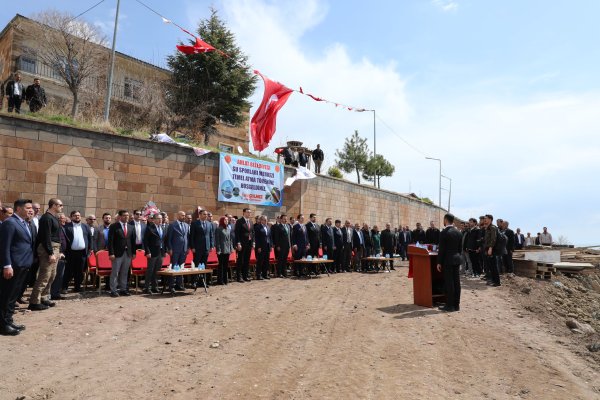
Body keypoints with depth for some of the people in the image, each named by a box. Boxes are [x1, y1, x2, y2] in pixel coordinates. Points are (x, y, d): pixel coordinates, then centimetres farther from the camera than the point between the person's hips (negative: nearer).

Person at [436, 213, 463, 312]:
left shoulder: (444, 233, -14)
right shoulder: (459, 232, 7)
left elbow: (441, 249, -13)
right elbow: (460, 248, 11)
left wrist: (439, 262, -7)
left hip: (447, 260, -7)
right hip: (457, 259, 7)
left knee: (449, 283, -3)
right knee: (456, 282, 9)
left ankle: (449, 306, 2)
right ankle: (456, 305, 16)